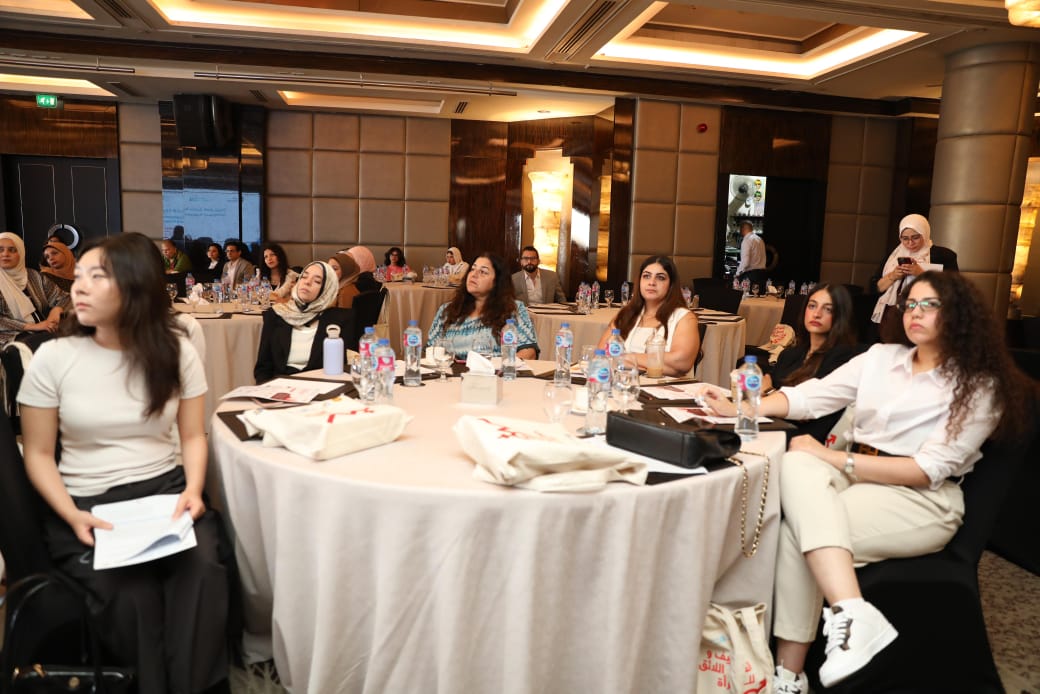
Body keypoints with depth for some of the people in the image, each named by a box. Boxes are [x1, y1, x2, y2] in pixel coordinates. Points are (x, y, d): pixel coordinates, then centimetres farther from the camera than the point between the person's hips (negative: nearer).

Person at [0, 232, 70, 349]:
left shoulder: (34, 276, 14)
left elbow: (62, 297, 14)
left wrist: (56, 310, -9)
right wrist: (32, 326, -17)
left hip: (44, 333, 5)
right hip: (13, 338, -4)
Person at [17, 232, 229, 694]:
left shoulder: (176, 351, 0)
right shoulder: (52, 358, -3)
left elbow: (193, 436, 6)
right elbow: (39, 454, 2)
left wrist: (193, 490, -12)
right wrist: (71, 516, -13)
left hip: (166, 491, 1)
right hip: (87, 505, -1)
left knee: (203, 572, -28)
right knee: (134, 595, -27)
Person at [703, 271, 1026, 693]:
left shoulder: (980, 386, -1)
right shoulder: (881, 358, 15)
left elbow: (930, 469, -12)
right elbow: (810, 396, 10)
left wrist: (832, 458, -19)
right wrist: (741, 409, -6)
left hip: (923, 501, -5)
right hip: (856, 476, 5)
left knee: (795, 532, -30)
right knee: (796, 466, -31)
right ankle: (852, 615, -37)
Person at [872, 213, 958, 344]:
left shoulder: (943, 255, 2)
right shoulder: (894, 256, 14)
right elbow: (876, 288, 11)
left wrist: (921, 273, -16)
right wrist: (892, 276, -6)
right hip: (891, 319, 4)